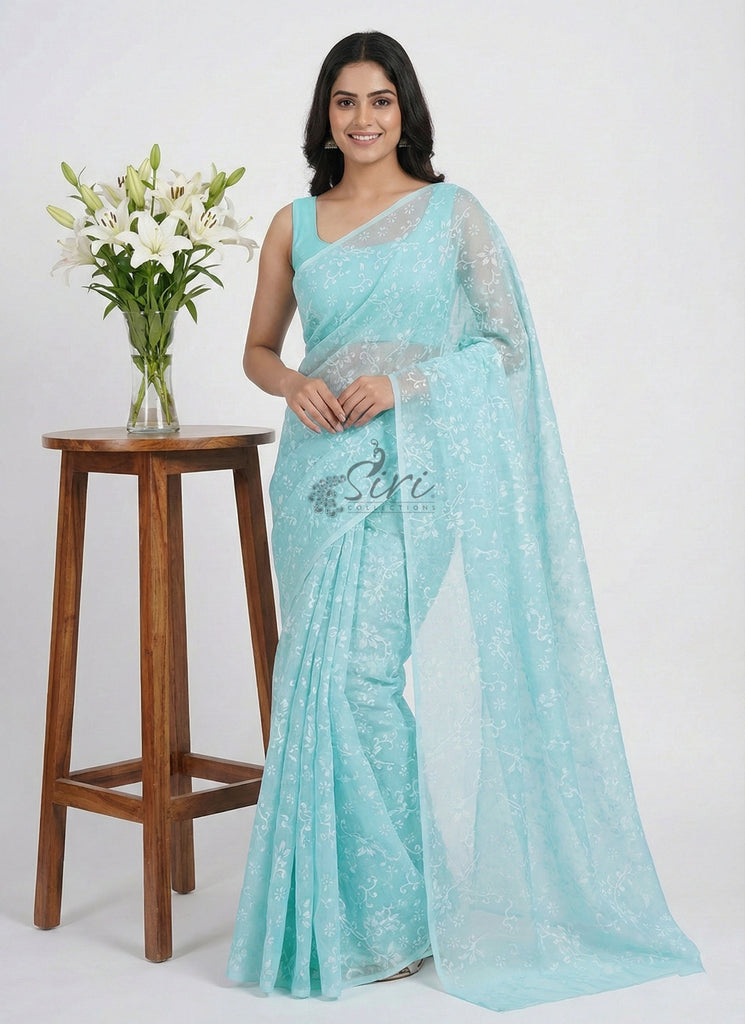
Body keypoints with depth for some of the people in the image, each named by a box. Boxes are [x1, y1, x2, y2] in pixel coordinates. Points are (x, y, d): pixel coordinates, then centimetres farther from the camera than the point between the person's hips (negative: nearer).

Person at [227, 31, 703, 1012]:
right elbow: (258, 349, 17)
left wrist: (403, 381, -13)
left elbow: (508, 339, -1)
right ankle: (343, 905, 16)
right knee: (329, 671, 3)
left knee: (362, 669, -11)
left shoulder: (452, 211, 3)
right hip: (323, 466, 4)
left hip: (418, 466, -4)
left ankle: (387, 910, 3)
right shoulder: (294, 224, 12)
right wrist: (293, 382, -6)